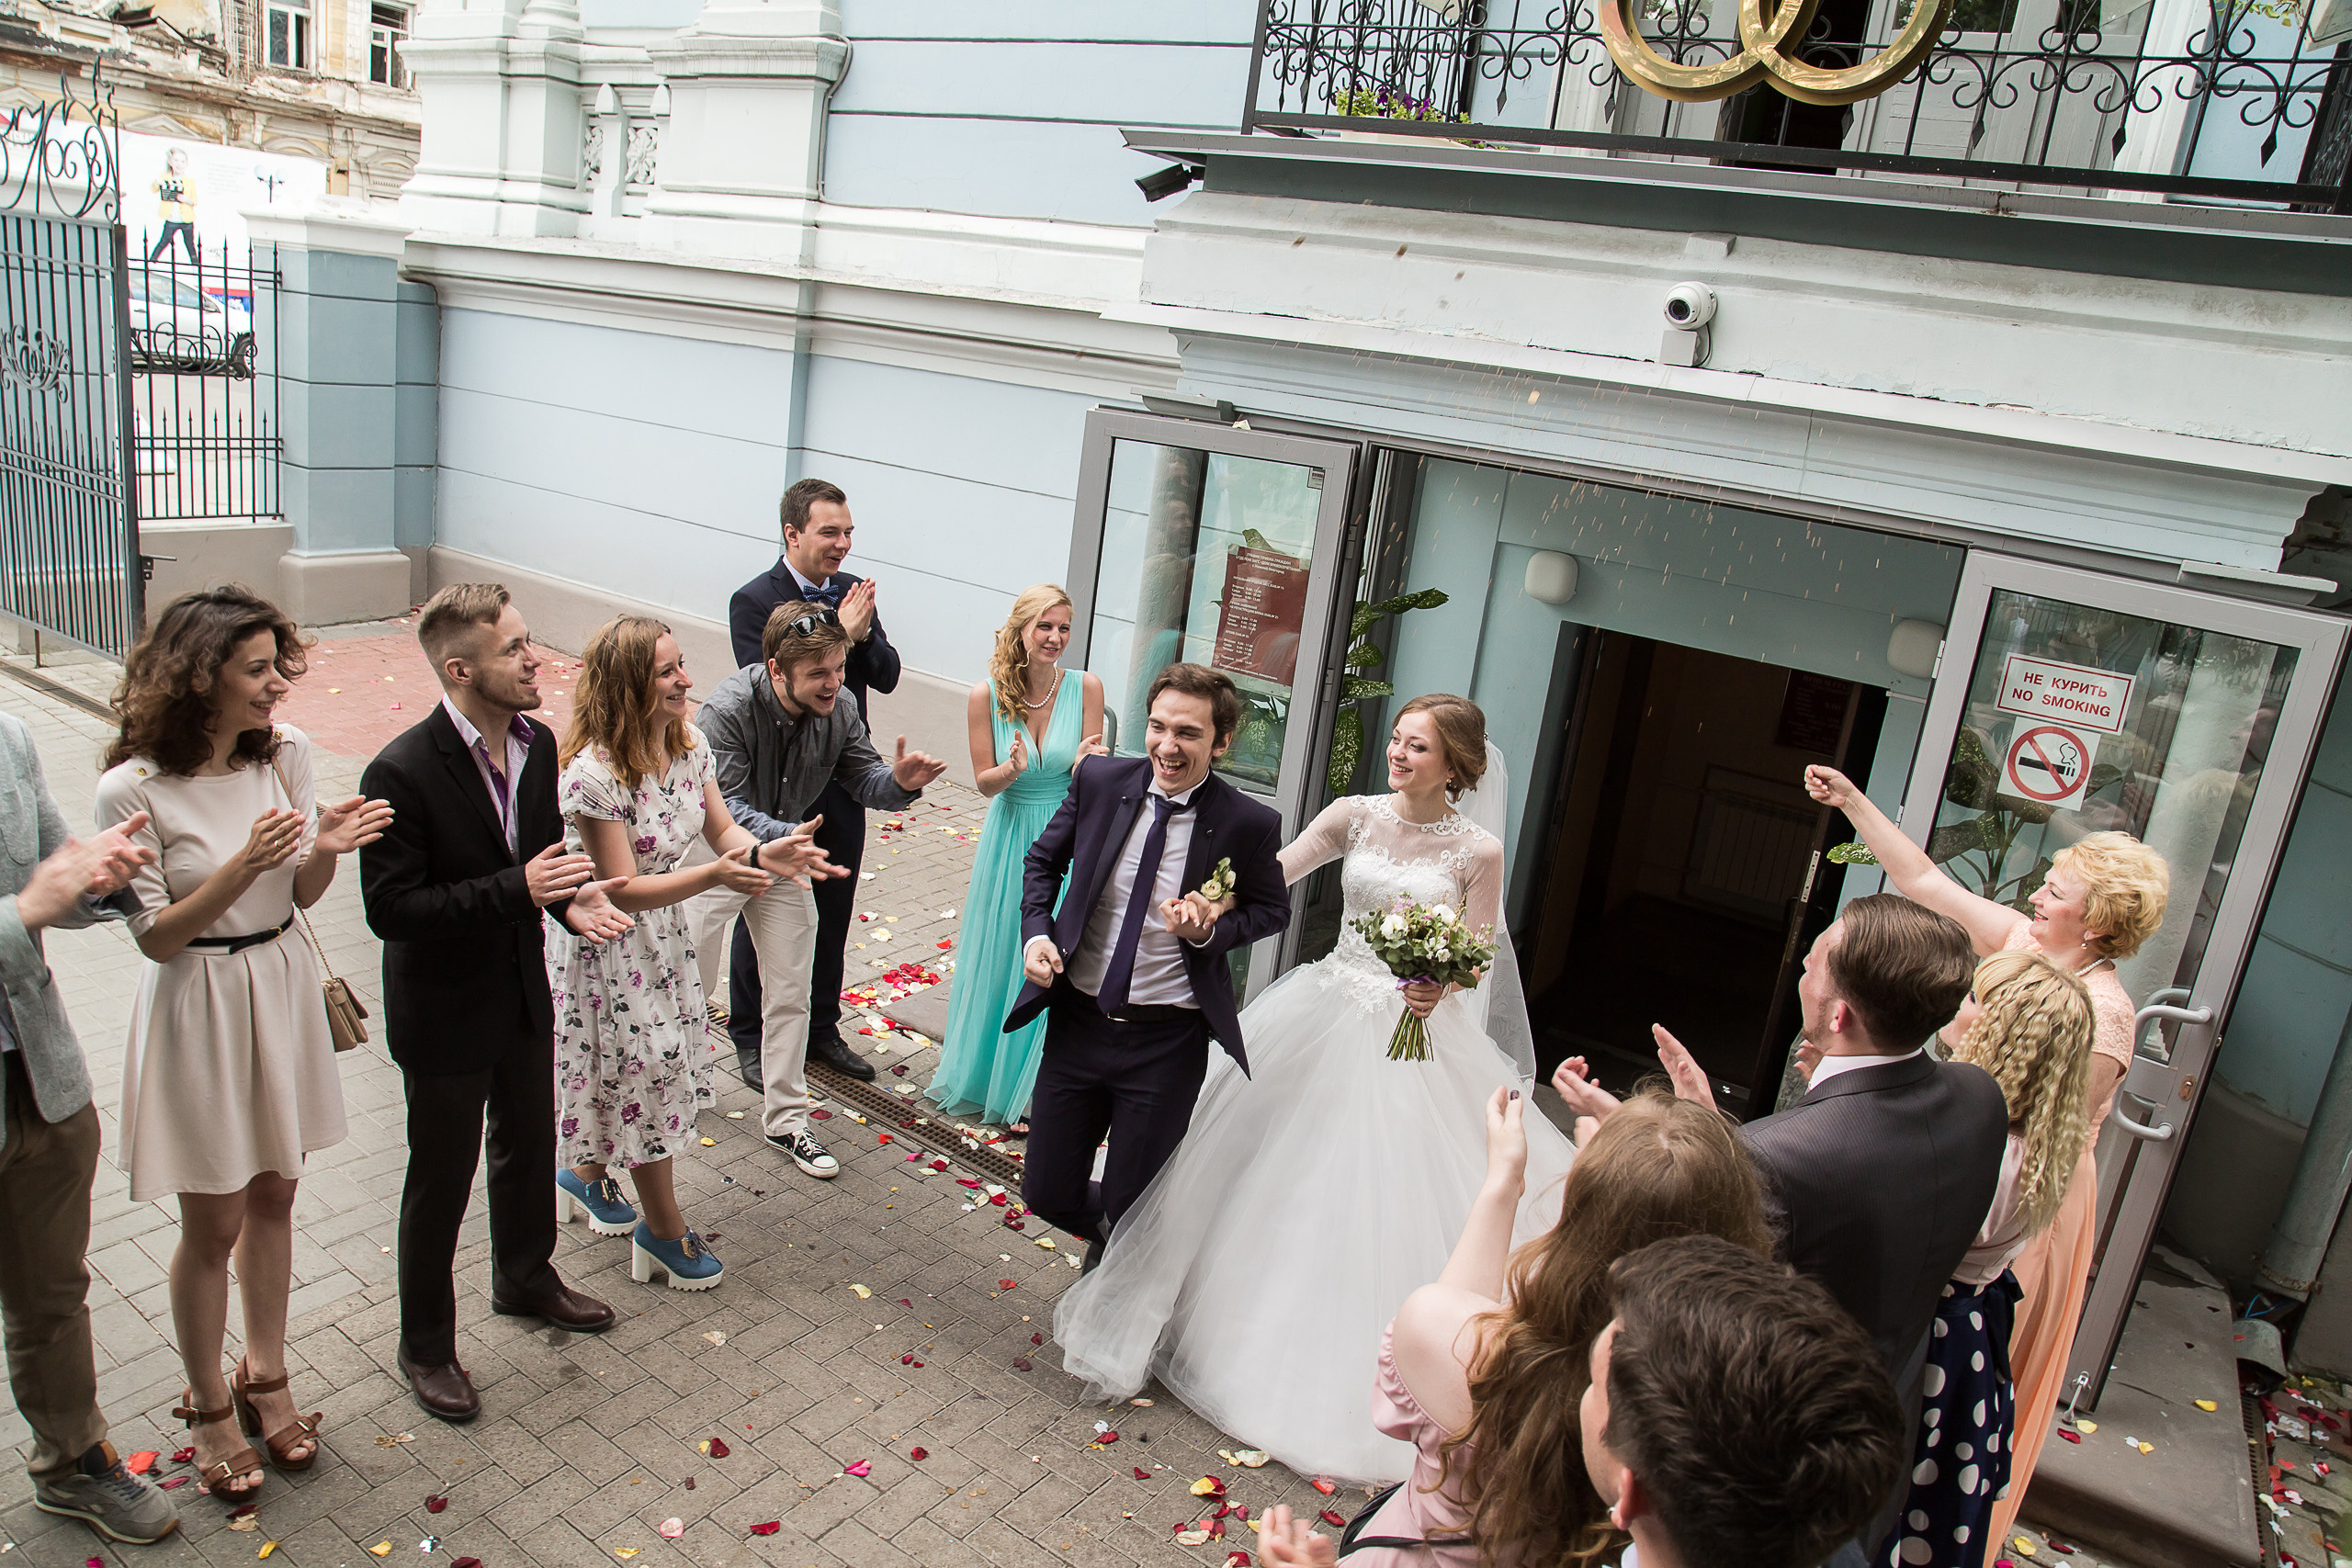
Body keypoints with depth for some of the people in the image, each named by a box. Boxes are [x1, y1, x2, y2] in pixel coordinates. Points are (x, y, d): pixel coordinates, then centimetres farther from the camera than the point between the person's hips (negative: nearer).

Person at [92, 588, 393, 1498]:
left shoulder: (286, 755, -4)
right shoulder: (134, 789, -18)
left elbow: (301, 897, 3)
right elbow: (156, 936, -14)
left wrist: (325, 850, -18)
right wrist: (242, 866, -28)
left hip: (282, 994, 5)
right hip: (199, 1012, -4)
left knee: (273, 1198, 17)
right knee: (212, 1225, 9)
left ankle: (265, 1375, 37)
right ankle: (208, 1403, 31)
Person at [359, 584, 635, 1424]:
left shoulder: (536, 742, -5)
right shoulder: (403, 772, -26)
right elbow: (389, 908, -26)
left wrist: (572, 897, -12)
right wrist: (518, 889, -33)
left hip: (524, 995, 7)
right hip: (444, 1014, -6)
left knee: (530, 1149, 25)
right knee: (441, 1179, 11)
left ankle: (525, 1277, 51)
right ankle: (426, 1346, 33)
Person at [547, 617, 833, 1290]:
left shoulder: (689, 745, -6)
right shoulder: (592, 773, -29)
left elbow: (722, 831, 1)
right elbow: (624, 890, -27)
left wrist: (759, 853, -22)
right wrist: (715, 875, -38)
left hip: (662, 929, 7)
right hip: (604, 939, -7)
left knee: (661, 1063, 17)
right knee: (648, 1068, 3)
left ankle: (587, 1172, 45)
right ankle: (667, 1230, 21)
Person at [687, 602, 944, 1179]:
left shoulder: (840, 707, -17)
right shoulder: (728, 709, -31)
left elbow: (861, 777, -7)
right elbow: (723, 807, -35)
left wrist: (900, 781, -31)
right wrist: (779, 840, -53)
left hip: (789, 854, 4)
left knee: (790, 996, 8)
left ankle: (785, 1119, 22)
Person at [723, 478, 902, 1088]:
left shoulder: (854, 593, 3)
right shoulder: (754, 601, -14)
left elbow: (887, 678, 0)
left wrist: (865, 633, -19)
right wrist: (840, 635, -26)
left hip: (842, 786, 5)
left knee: (832, 914, 16)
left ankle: (820, 1027, 34)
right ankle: (750, 1038, 26)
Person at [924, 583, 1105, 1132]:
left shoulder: (1086, 687, -9)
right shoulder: (987, 695, -8)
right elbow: (984, 782, -2)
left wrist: (1086, 762, -27)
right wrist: (1013, 769, -23)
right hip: (1010, 838, 1)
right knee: (998, 959, 13)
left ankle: (1032, 1091, 21)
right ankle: (987, 1073, 35)